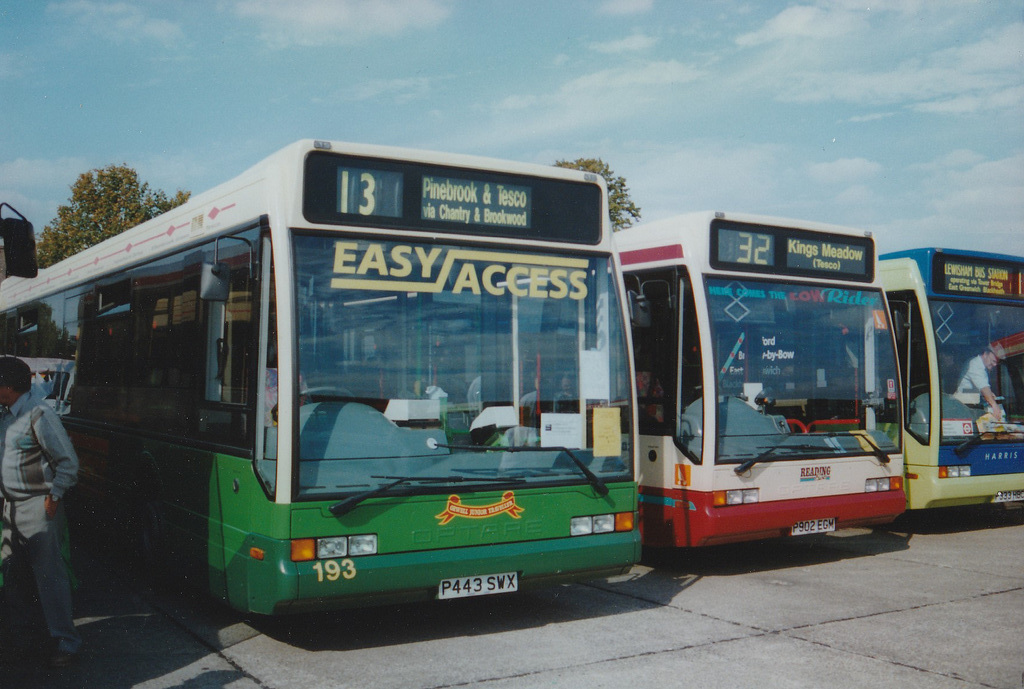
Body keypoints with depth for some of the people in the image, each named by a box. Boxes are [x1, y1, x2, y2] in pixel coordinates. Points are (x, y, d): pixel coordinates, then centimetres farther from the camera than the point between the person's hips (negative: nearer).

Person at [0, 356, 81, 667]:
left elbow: (68, 461, -15)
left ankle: (65, 641, 4)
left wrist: (54, 497, -14)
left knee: (49, 574, -4)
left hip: (37, 509, -9)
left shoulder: (39, 415, -15)